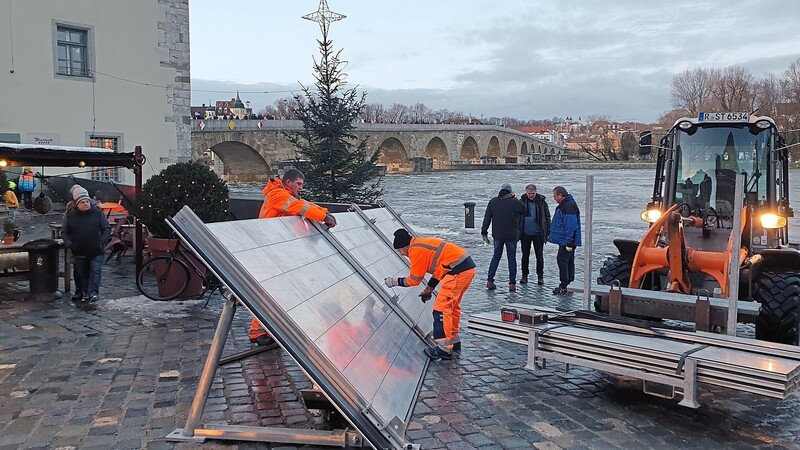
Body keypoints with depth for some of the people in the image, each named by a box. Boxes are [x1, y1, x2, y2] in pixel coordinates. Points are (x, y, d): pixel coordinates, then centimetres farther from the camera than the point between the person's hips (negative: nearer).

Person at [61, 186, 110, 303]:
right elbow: (64, 232, 5)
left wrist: (103, 241, -14)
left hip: (96, 251, -2)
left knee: (95, 270, -9)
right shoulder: (70, 214, -3)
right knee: (82, 273, 11)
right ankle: (83, 292, 22)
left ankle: (93, 292, -8)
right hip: (80, 252, 2)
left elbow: (107, 228, 0)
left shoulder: (97, 212, -5)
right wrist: (68, 243, -12)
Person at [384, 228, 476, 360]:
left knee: (441, 308, -7)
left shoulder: (416, 251, -10)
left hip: (458, 271, -10)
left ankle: (444, 348, -6)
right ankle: (454, 341, 33)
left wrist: (395, 282, 10)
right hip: (468, 266, 10)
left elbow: (414, 280, -3)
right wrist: (430, 288, 26)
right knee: (452, 305, 21)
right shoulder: (422, 244, 19)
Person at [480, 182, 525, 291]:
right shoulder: (515, 203, -8)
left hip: (497, 235, 2)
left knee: (496, 256, 15)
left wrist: (484, 233, 6)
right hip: (512, 236, -2)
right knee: (512, 258, 7)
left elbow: (487, 218, 0)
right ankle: (512, 283, 7)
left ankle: (490, 281, 9)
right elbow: (524, 211, 3)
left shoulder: (493, 202, 0)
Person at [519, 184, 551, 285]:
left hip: (538, 234, -1)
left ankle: (540, 276, 16)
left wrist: (548, 232, 1)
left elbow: (547, 217, 5)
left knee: (539, 256, 5)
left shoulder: (542, 201, -1)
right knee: (525, 255, 8)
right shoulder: (521, 202, 0)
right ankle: (524, 276, 17)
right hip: (525, 234, 1)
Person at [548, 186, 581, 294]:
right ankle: (570, 284, 19)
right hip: (565, 240, 11)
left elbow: (571, 226, -23)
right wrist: (551, 235, 25)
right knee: (569, 261, 13)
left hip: (567, 241, -11)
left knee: (562, 259, -9)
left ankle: (563, 286, -6)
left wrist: (568, 242, -24)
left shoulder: (569, 206, -18)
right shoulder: (564, 205, 16)